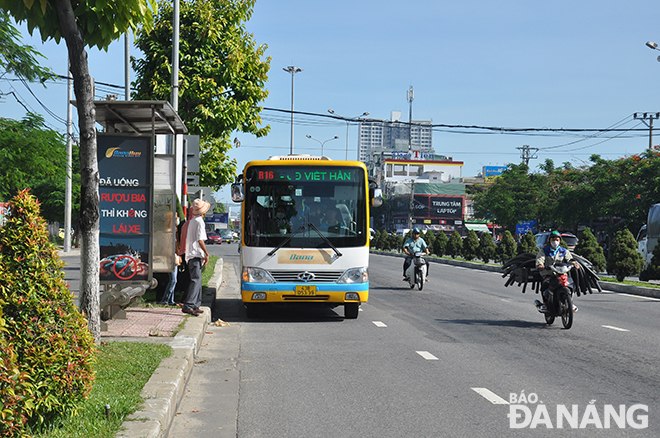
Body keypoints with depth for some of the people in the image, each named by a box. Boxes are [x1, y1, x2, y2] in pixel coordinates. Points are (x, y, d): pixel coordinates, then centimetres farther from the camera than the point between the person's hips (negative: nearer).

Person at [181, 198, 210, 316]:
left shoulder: (193, 221, 17)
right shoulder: (199, 221, -11)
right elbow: (200, 240, -18)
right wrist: (207, 254, -11)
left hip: (191, 254, 10)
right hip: (196, 255, -10)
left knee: (197, 280, 14)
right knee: (196, 280, -15)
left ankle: (195, 306, 17)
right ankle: (188, 305, -22)